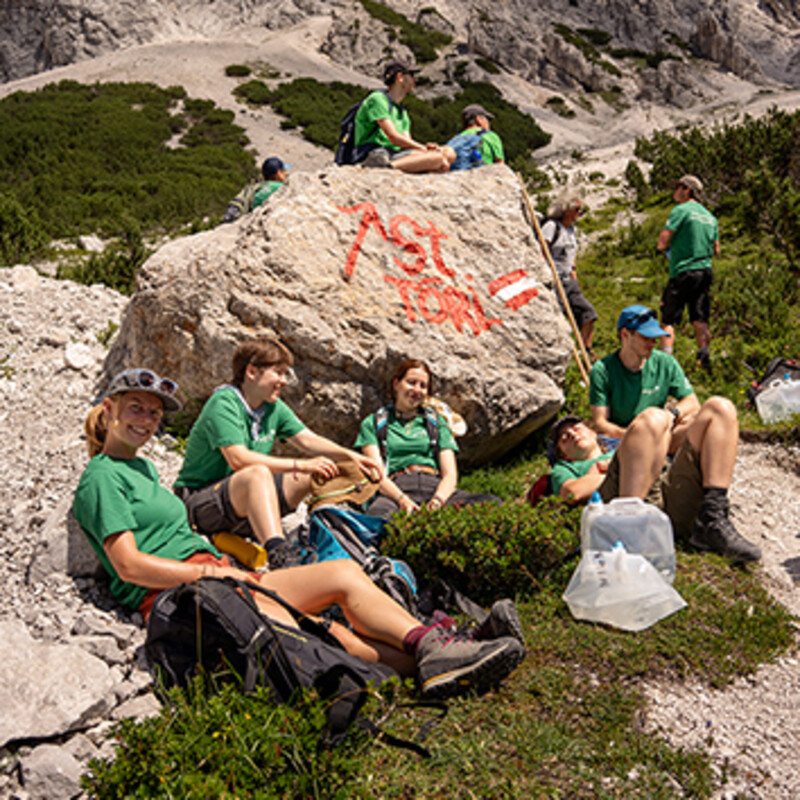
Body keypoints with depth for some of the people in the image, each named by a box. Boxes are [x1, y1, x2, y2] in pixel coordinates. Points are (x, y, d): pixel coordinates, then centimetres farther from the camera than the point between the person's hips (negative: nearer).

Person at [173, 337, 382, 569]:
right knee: (258, 473, -38)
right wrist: (300, 465, -32)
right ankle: (278, 556, -52)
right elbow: (238, 458, -30)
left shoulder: (274, 407, 7)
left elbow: (308, 440, 5)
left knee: (315, 474, -4)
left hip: (246, 504, 8)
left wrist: (350, 455, -13)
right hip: (198, 501, -8)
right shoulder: (223, 403, -18)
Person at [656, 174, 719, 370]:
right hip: (705, 272, 7)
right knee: (700, 319, 8)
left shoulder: (681, 210, -6)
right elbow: (716, 250, 19)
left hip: (683, 272, -7)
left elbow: (662, 242, -11)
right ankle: (704, 355, 0)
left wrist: (667, 248, 10)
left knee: (668, 320, -4)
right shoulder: (710, 216, 17)